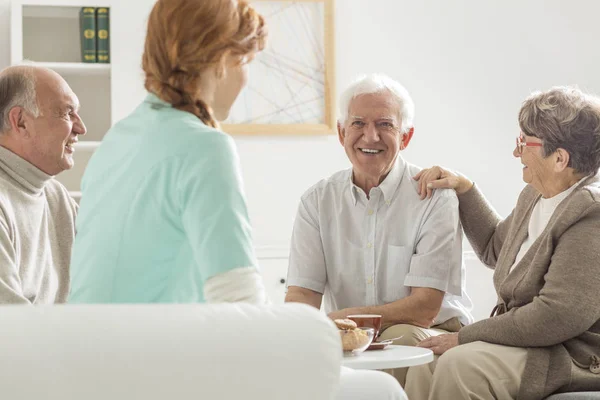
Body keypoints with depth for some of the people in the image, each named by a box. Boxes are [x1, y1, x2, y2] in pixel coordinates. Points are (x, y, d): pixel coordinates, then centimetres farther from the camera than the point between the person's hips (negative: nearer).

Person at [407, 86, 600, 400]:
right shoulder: (535, 196, 10)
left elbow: (558, 316, -27)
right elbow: (495, 248, 32)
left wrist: (465, 336, -19)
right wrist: (463, 187, 21)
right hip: (522, 337, 9)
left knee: (459, 365, -28)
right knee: (427, 361, -9)